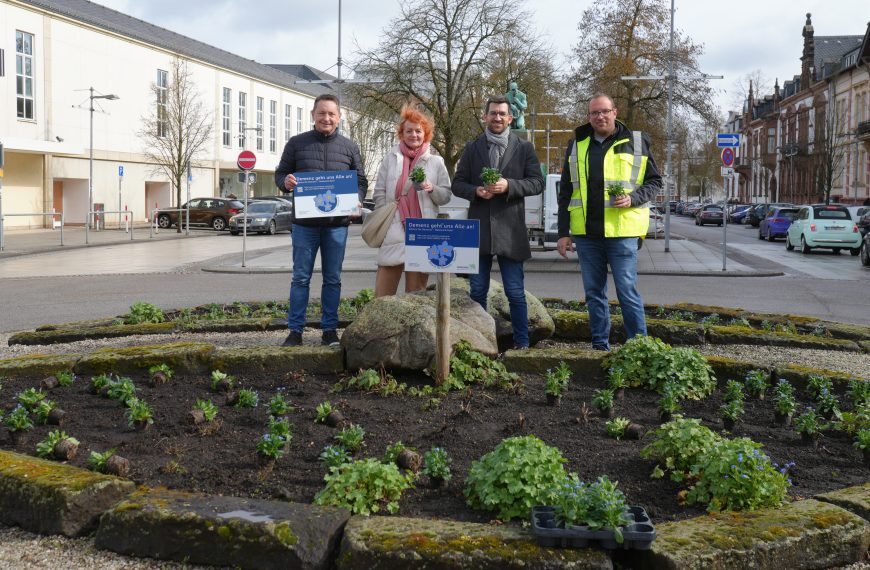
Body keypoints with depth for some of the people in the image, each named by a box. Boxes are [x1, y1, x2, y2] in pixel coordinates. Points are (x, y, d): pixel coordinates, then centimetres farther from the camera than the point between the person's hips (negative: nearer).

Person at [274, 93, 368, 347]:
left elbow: (361, 182, 12)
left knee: (333, 279, 8)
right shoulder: (296, 143, 5)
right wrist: (286, 182, -14)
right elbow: (280, 174, 10)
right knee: (300, 278, 2)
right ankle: (295, 330, 9)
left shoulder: (349, 147, 8)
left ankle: (330, 329, 17)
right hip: (304, 223, -1)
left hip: (337, 224, 1)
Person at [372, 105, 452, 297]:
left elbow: (446, 196, 7)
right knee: (384, 292, -2)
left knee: (416, 290, 7)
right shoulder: (390, 159, 8)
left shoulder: (436, 162, 8)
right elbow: (379, 193, 8)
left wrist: (432, 189, -12)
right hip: (393, 231, 0)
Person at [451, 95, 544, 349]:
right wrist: (476, 191, -11)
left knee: (515, 293, 1)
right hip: (478, 230, 2)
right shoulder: (472, 148, 11)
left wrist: (509, 186, -15)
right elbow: (457, 184, 10)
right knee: (477, 292, 8)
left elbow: (538, 182, 0)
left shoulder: (524, 148, 6)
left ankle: (521, 343, 11)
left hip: (510, 230, -2)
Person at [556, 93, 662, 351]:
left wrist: (633, 198, -12)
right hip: (586, 233, 4)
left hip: (622, 232, -3)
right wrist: (563, 232, 9)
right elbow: (565, 192, 15)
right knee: (594, 292, 9)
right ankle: (600, 344, 18)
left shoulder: (636, 142, 4)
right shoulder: (577, 145, 12)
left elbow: (654, 181, 8)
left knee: (627, 290, -5)